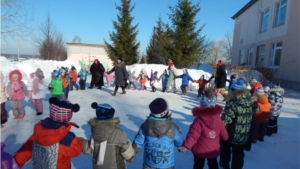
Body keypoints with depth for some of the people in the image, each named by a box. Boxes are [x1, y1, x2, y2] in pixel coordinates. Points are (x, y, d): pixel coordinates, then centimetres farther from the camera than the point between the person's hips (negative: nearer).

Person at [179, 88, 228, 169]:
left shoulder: (198, 120, -25)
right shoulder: (219, 120, -10)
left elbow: (193, 135, -34)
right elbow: (224, 135, 2)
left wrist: (186, 146, -36)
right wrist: (225, 138, 25)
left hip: (199, 150, -3)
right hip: (214, 150, 4)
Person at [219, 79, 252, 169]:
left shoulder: (232, 103, -24)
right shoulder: (248, 101, -3)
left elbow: (226, 119, -24)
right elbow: (249, 118, 8)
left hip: (230, 132, -4)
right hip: (243, 134, 4)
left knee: (225, 148, 22)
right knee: (238, 153, 18)